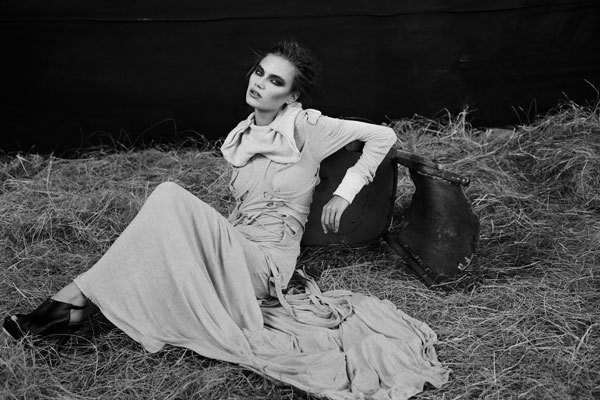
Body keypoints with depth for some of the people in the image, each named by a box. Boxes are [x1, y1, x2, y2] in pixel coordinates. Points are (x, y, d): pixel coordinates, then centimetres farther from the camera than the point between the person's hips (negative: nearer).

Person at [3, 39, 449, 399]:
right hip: (233, 250, 7)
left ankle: (75, 303, -19)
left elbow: (383, 135, -1)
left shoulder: (305, 128, -5)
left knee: (171, 197, -25)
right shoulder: (243, 136, 14)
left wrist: (345, 190, -6)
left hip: (266, 261, -6)